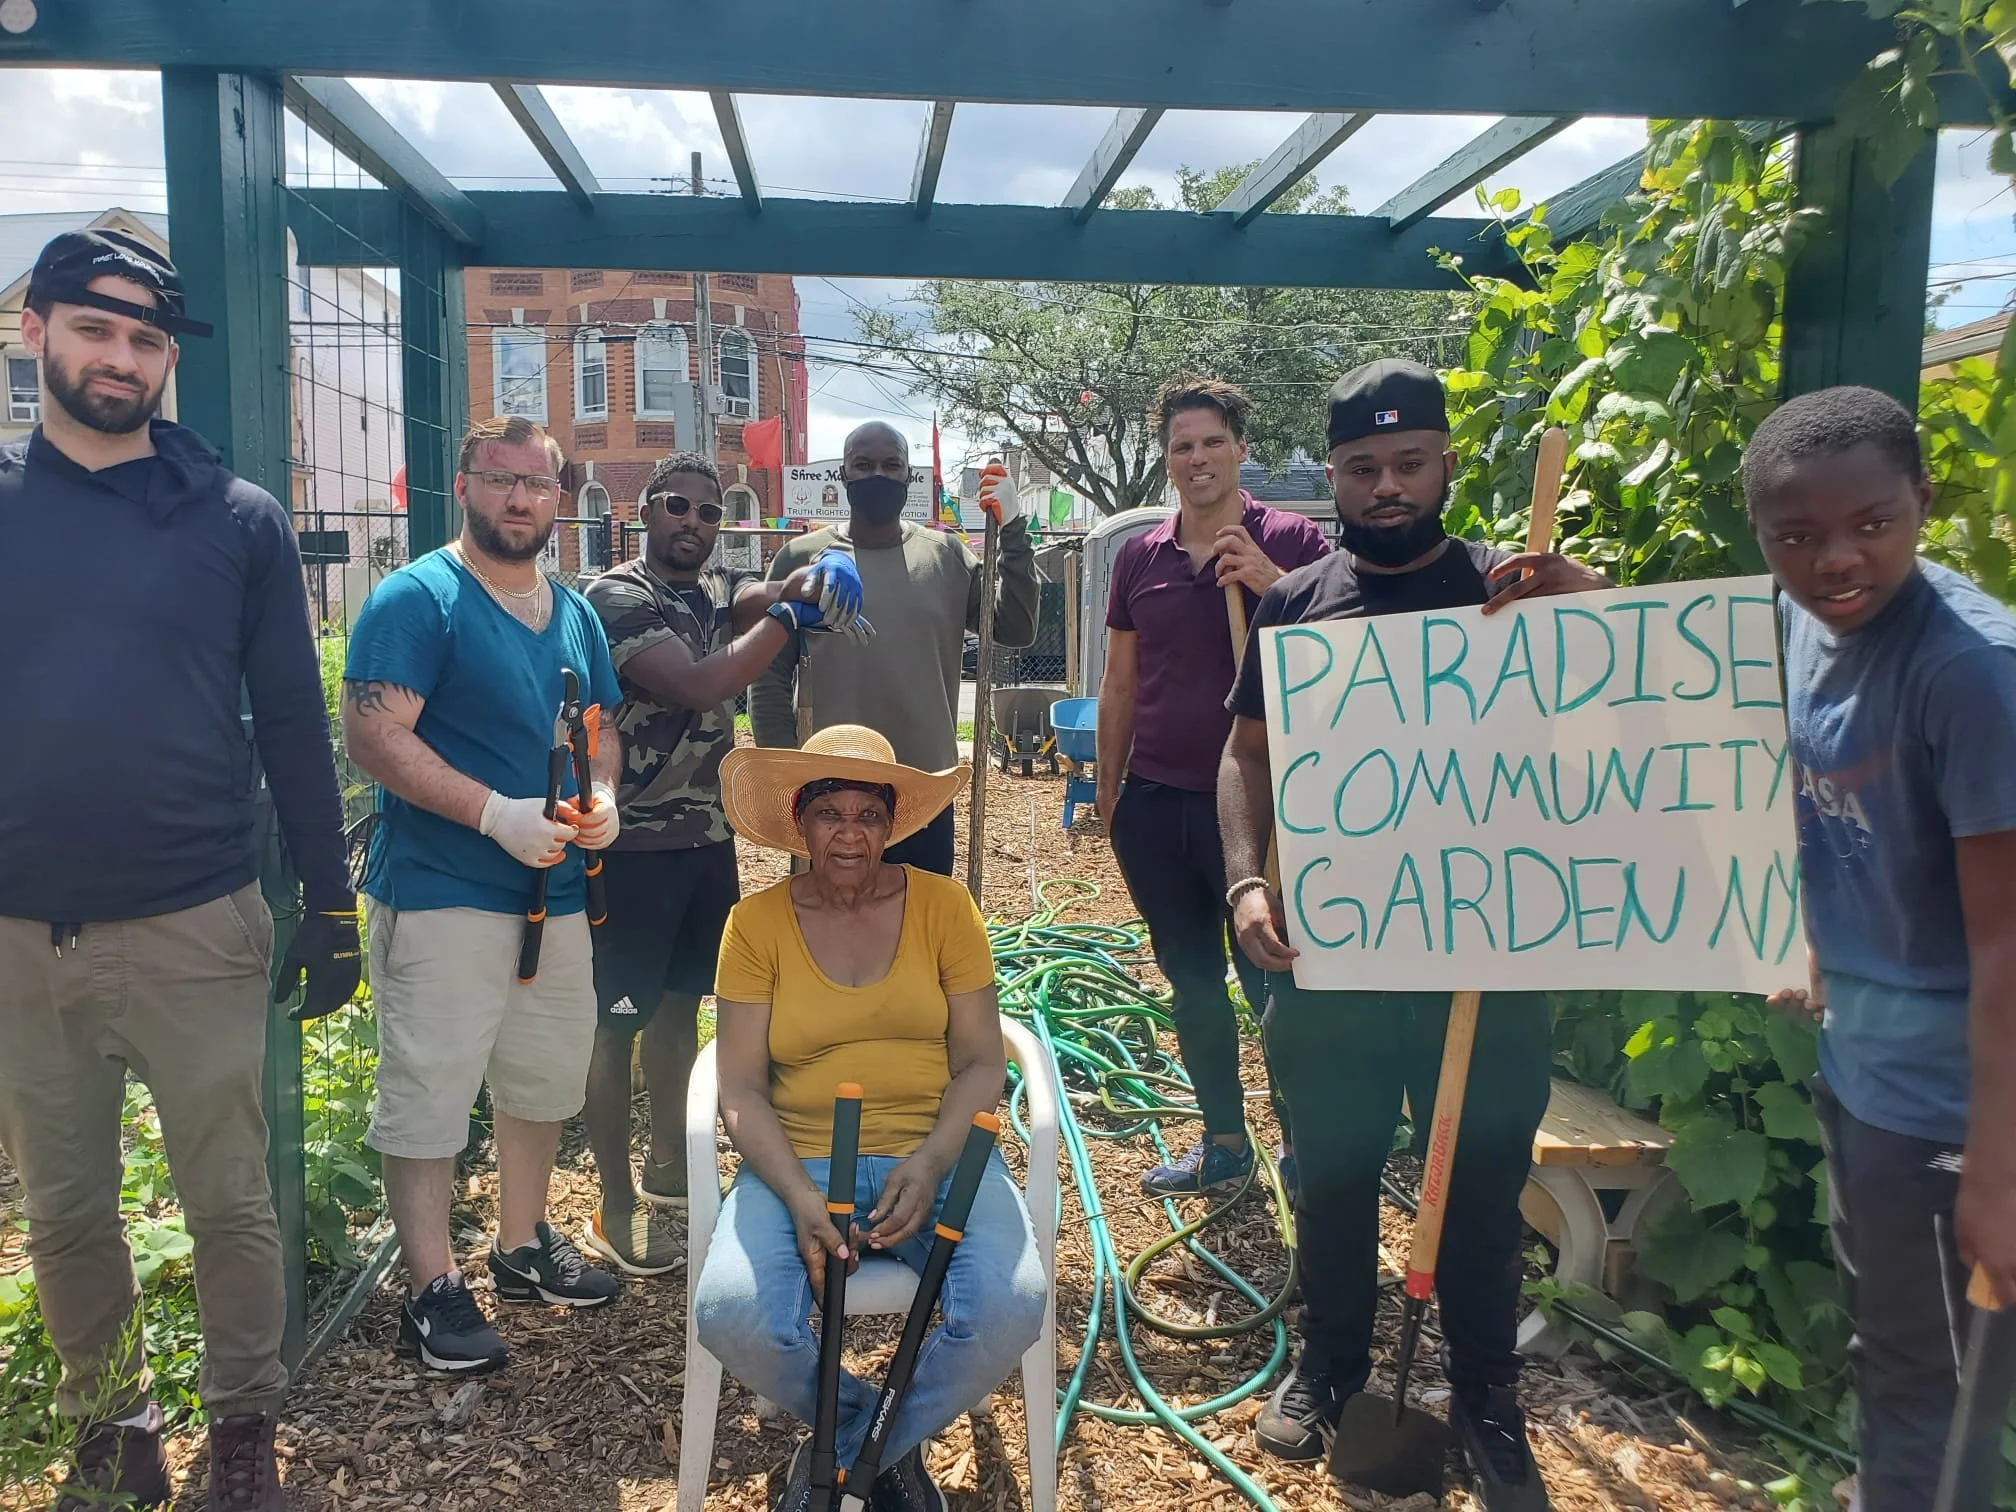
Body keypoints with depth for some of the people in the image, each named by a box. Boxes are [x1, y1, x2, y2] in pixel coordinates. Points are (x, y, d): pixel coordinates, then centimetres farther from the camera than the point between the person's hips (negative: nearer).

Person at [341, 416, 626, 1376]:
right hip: (441, 895, -7)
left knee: (546, 1078, 17)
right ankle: (434, 1289, 15)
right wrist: (497, 814, -25)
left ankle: (523, 1246, 35)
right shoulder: (417, 598, -10)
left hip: (556, 892, 7)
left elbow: (601, 726, 20)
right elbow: (372, 733, -19)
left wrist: (602, 794, -2)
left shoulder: (573, 613, 12)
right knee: (426, 1090, 0)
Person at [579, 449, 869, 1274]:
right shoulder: (615, 597, -13)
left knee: (681, 1000, 19)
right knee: (618, 1021, 2)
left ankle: (668, 1164, 36)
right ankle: (616, 1211, 13)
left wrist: (815, 576, -25)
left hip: (708, 834, 8)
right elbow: (698, 686, -25)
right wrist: (790, 615, -22)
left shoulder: (720, 587, 11)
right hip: (634, 843, -7)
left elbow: (769, 594, -4)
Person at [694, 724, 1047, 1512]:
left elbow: (981, 1062, 1)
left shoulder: (942, 906, 3)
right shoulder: (757, 922, 2)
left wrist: (930, 1164, -16)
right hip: (797, 1159, 0)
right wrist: (800, 1197, -18)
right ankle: (883, 1439, 7)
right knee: (731, 1313, -28)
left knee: (1011, 1305, -26)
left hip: (935, 1152, 1)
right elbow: (741, 1089, -2)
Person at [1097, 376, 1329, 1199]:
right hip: (1155, 804, 5)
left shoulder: (1291, 542, -4)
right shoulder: (1140, 556, 8)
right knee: (1191, 983, 14)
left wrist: (1271, 585, -21)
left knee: (1270, 979, 1)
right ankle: (1223, 1141, 30)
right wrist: (1108, 788, 12)